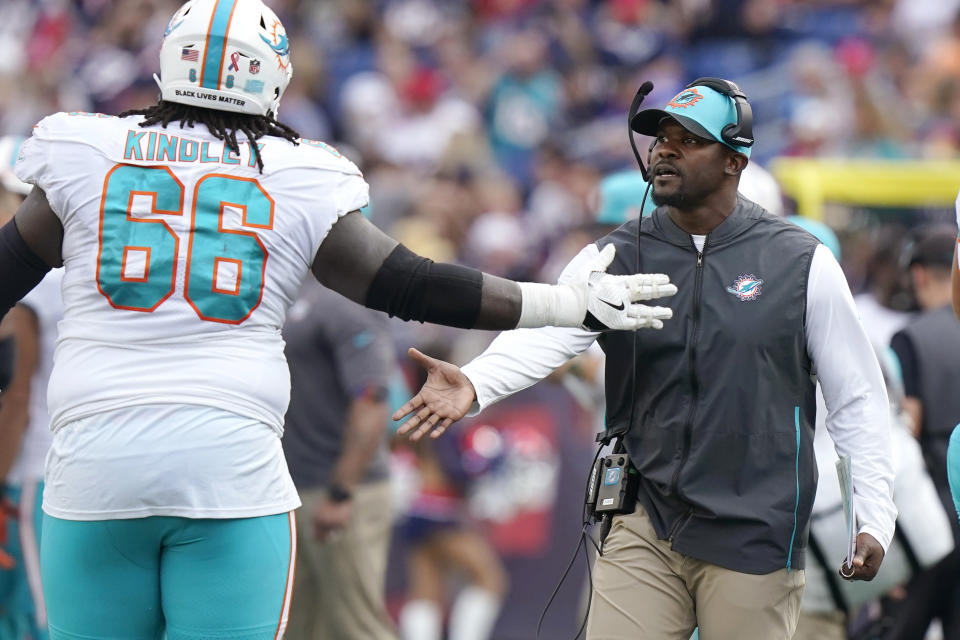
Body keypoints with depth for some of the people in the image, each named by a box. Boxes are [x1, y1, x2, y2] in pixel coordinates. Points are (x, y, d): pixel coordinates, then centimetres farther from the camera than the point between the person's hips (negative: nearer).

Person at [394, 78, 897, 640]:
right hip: (643, 526, 2)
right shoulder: (616, 257, 5)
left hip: (754, 541, -2)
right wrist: (474, 383, -34)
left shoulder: (801, 263, 0)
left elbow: (856, 397, 3)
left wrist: (875, 517, -1)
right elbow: (547, 331, -14)